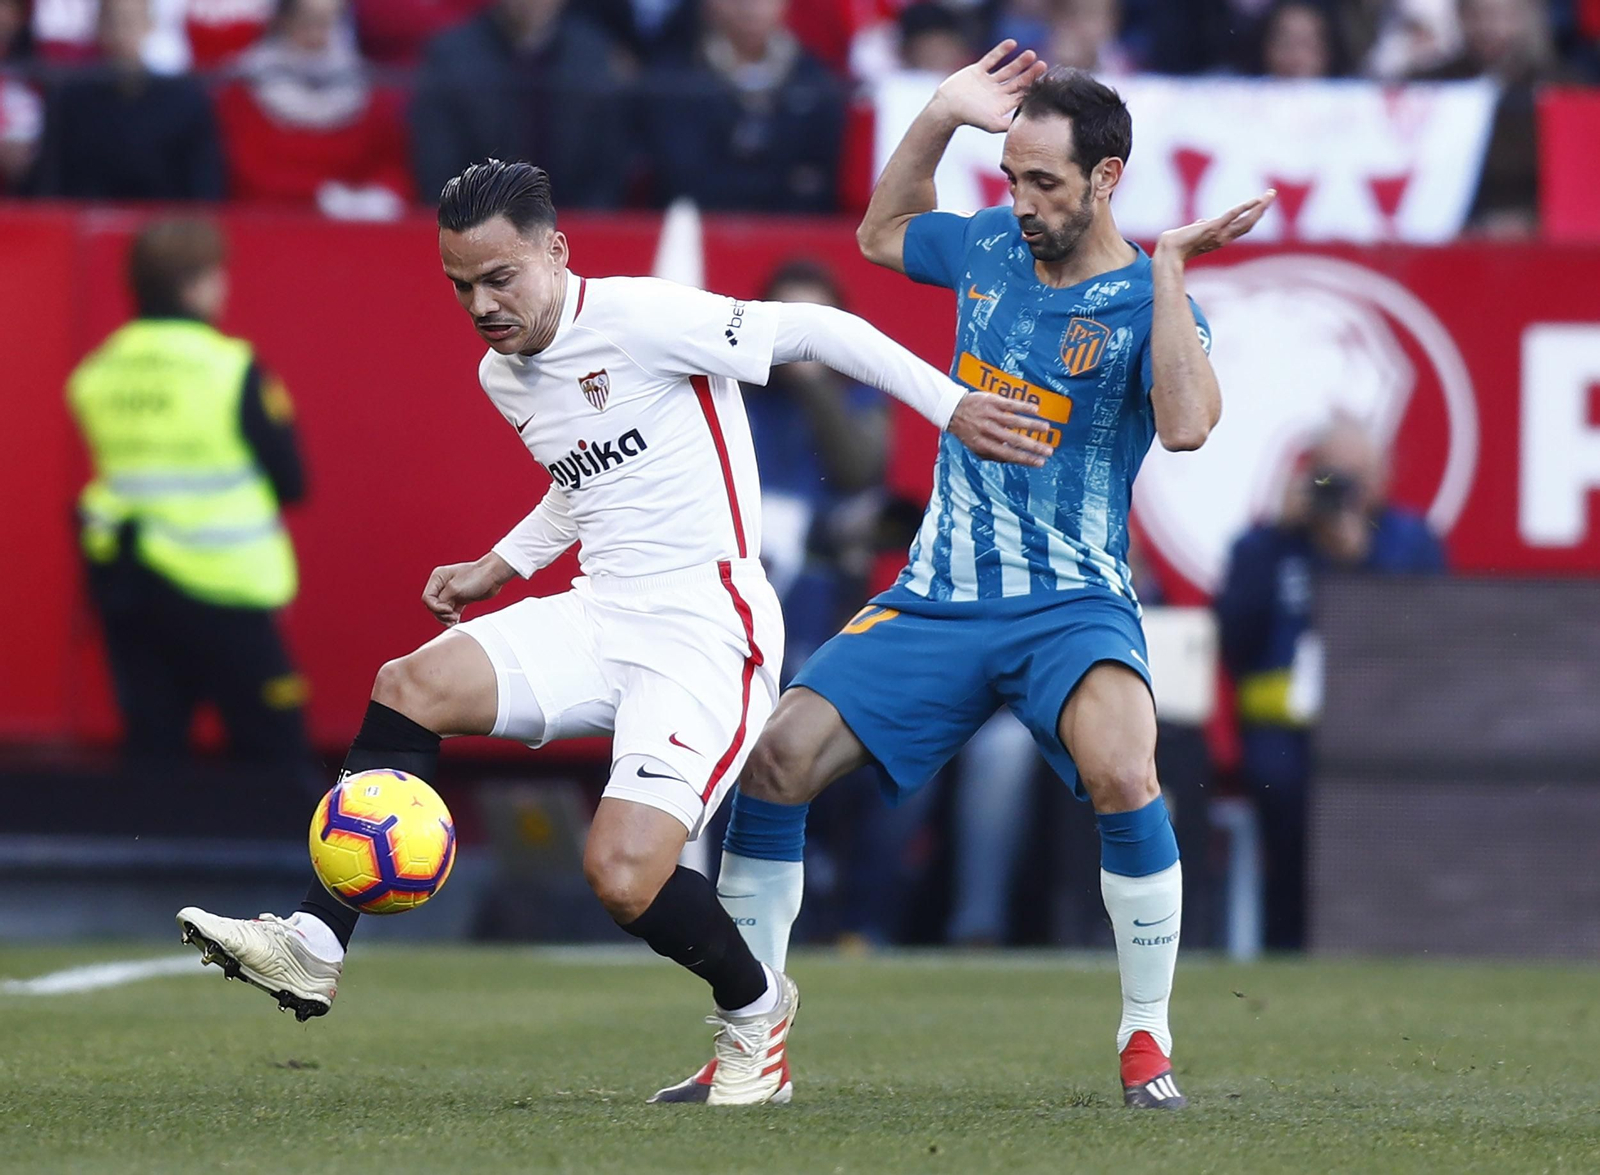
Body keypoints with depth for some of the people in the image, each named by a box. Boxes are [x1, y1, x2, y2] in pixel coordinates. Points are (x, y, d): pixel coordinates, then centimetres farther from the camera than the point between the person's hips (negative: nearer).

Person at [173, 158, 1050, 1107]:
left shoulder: (642, 321, -14)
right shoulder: (503, 377, 12)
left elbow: (816, 332, -10)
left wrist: (951, 405, -10)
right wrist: (501, 566, 20)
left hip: (707, 633, -7)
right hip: (599, 618, 8)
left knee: (623, 874, -21)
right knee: (411, 686, -14)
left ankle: (755, 1005, 10)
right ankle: (315, 948, -12)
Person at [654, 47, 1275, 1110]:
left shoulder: (1148, 302, -9)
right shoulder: (989, 246, 7)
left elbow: (1187, 425, -28)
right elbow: (881, 235, 28)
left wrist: (1168, 271, -28)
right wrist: (940, 118, 14)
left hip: (1071, 607, -5)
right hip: (939, 601, 5)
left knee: (1120, 771, -34)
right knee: (776, 760, -8)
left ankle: (1148, 1041, -15)